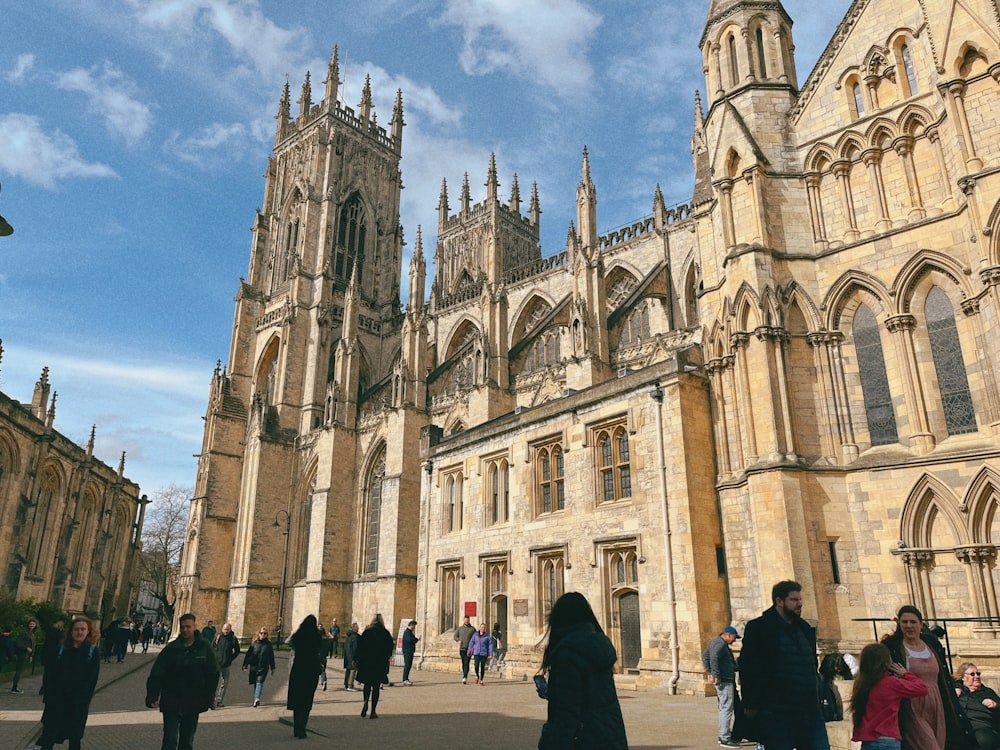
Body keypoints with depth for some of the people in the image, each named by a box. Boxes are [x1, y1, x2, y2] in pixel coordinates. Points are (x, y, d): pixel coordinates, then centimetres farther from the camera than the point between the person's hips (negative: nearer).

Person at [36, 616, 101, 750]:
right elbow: (49, 672, -2)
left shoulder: (93, 652, -4)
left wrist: (84, 699, -13)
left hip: (78, 703, 0)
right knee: (49, 736, -1)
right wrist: (47, 694, -10)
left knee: (75, 737, 13)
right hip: (56, 699, 0)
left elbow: (92, 679, -6)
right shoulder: (60, 648, -1)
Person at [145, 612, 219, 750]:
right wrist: (152, 696, -15)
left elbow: (213, 673, -1)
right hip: (171, 703, -1)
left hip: (193, 703, 1)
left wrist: (209, 696, -2)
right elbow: (156, 674, -7)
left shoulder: (204, 647, -5)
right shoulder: (171, 648, -6)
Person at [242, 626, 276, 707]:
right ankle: (256, 699, 24)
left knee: (259, 682, -16)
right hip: (254, 666, 2)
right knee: (255, 684, 10)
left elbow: (271, 657, 12)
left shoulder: (268, 644, 4)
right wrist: (245, 666, -1)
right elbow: (248, 655, 4)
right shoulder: (254, 643, 3)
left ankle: (257, 698, -27)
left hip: (264, 667, -2)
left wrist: (272, 668, 15)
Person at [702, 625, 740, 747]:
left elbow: (705, 656, 24)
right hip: (724, 681, -11)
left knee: (723, 709, 17)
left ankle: (723, 735, 25)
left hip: (725, 680, 11)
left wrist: (709, 673, 20)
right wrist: (716, 676, -27)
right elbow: (714, 658, -30)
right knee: (726, 709, -7)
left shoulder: (715, 641, 17)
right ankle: (725, 739, -4)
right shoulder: (721, 644, -16)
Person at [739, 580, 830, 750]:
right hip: (777, 715, -6)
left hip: (810, 712, 6)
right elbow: (748, 670, -8)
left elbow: (812, 666, 21)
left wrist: (815, 701, 16)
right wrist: (751, 706, -9)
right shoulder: (758, 628, -7)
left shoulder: (805, 628, 13)